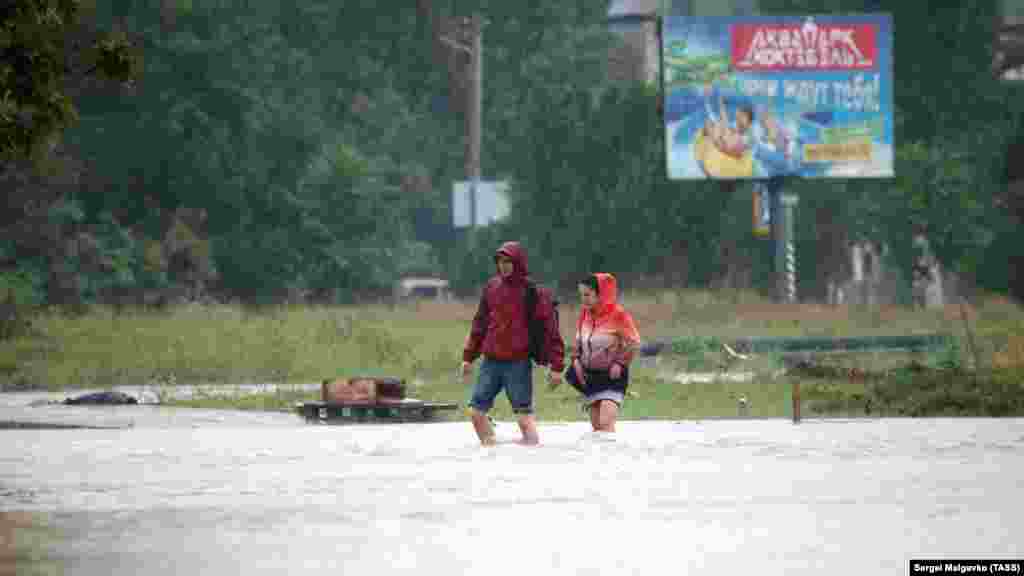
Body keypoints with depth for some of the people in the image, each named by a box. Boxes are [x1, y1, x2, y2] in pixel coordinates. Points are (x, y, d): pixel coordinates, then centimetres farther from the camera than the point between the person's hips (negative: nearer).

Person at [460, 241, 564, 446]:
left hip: (518, 363, -5)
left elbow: (550, 328, -7)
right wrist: (468, 356, 16)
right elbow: (480, 323, 17)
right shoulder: (492, 287, 9)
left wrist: (556, 366, -11)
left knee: (524, 415, -5)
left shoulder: (534, 292, -6)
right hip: (491, 361, 5)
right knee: (476, 411, 4)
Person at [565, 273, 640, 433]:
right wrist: (576, 359, 2)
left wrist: (620, 363, -14)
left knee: (606, 423, -18)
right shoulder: (585, 313, 3)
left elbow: (633, 342, -7)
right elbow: (578, 340, 18)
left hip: (611, 376, -7)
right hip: (590, 376, 7)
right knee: (596, 424, 10)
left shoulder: (618, 314, -14)